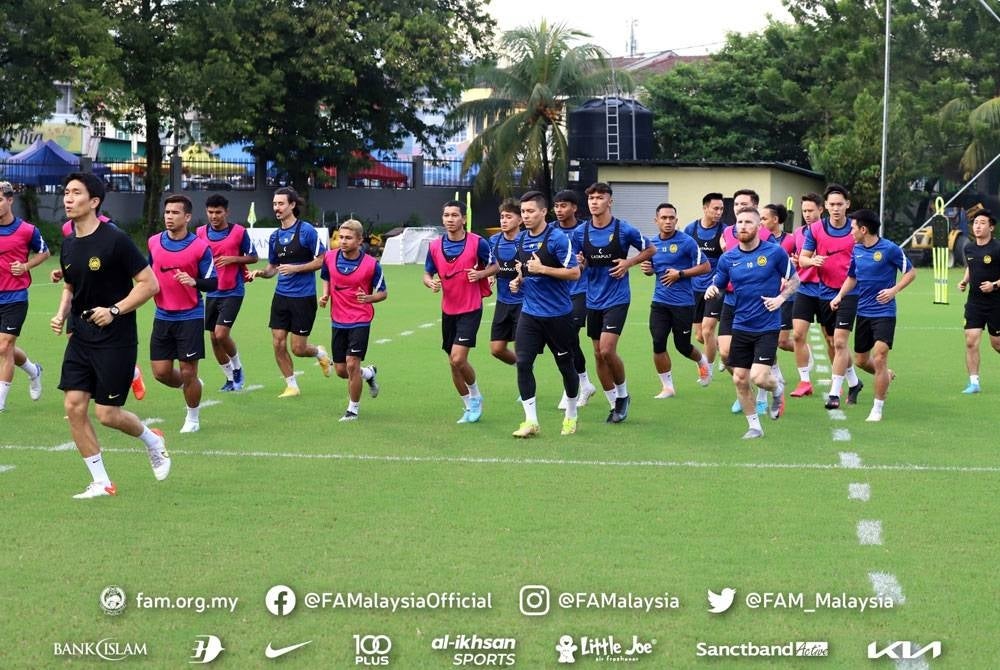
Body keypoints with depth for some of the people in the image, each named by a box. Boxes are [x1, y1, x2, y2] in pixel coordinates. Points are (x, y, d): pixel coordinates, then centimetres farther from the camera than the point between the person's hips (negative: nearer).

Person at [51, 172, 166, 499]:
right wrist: (61, 315, 4)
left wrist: (114, 310, -20)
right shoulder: (68, 245, 7)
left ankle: (153, 441, 28)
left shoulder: (115, 240, -14)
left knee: (107, 414, -4)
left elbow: (150, 284, -13)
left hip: (116, 340, -6)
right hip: (81, 338, 7)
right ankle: (101, 482, 8)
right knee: (74, 406, -3)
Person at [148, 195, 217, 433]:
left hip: (190, 317, -4)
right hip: (163, 316, 4)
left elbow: (213, 283, -6)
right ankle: (191, 386, 35)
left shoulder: (200, 246, -9)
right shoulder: (154, 242, 5)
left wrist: (194, 282, -25)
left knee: (188, 373, -1)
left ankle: (193, 418, 21)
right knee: (161, 372, 3)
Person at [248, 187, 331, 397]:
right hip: (281, 296, 6)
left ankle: (320, 353, 31)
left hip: (304, 297, -6)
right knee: (278, 344, 0)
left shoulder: (306, 230, -10)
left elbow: (321, 261, -9)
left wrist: (295, 268, -18)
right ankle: (292, 386, 15)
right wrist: (260, 272, -3)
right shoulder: (275, 236, 9)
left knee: (298, 349, -2)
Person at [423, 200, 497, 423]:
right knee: (453, 363, 8)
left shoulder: (477, 242, -9)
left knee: (458, 359, -16)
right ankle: (470, 408, 25)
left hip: (470, 309, -5)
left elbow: (495, 266, 2)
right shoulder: (435, 246, 1)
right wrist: (431, 283, -12)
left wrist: (480, 274, -18)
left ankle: (475, 396, 13)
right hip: (448, 310, 5)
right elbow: (427, 274, 10)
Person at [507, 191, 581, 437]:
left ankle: (571, 416, 28)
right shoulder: (521, 239, 7)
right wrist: (518, 280, 4)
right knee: (523, 363, -8)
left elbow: (575, 273, -16)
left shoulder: (557, 237, -13)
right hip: (530, 312, 5)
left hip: (557, 313, -5)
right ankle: (530, 421, -3)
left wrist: (543, 269, -23)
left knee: (566, 365, 8)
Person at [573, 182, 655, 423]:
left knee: (607, 350, -16)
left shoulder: (624, 229, -8)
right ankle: (615, 405, 21)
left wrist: (628, 263, -11)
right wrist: (581, 263, -11)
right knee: (598, 354, 7)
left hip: (617, 298, -5)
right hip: (593, 300, 5)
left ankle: (623, 394, 9)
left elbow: (650, 250, 4)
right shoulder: (580, 232, 2)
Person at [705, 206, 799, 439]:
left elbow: (794, 280, 6)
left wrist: (781, 298, -11)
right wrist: (710, 291, -13)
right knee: (740, 380, 3)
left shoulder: (775, 252, -6)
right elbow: (718, 285, 11)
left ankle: (777, 389, 21)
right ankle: (754, 426, 20)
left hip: (767, 327, -4)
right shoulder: (728, 258, 2)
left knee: (759, 377, -15)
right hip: (741, 327, 4)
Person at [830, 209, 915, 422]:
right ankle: (886, 375, 43)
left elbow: (911, 272, -4)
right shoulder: (856, 250, 6)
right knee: (861, 361, 12)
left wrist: (894, 290, -18)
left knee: (879, 359, -14)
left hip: (884, 312, -6)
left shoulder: (890, 249, -12)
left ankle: (877, 409, -2)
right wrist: (840, 296, 4)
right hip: (863, 312, 7)